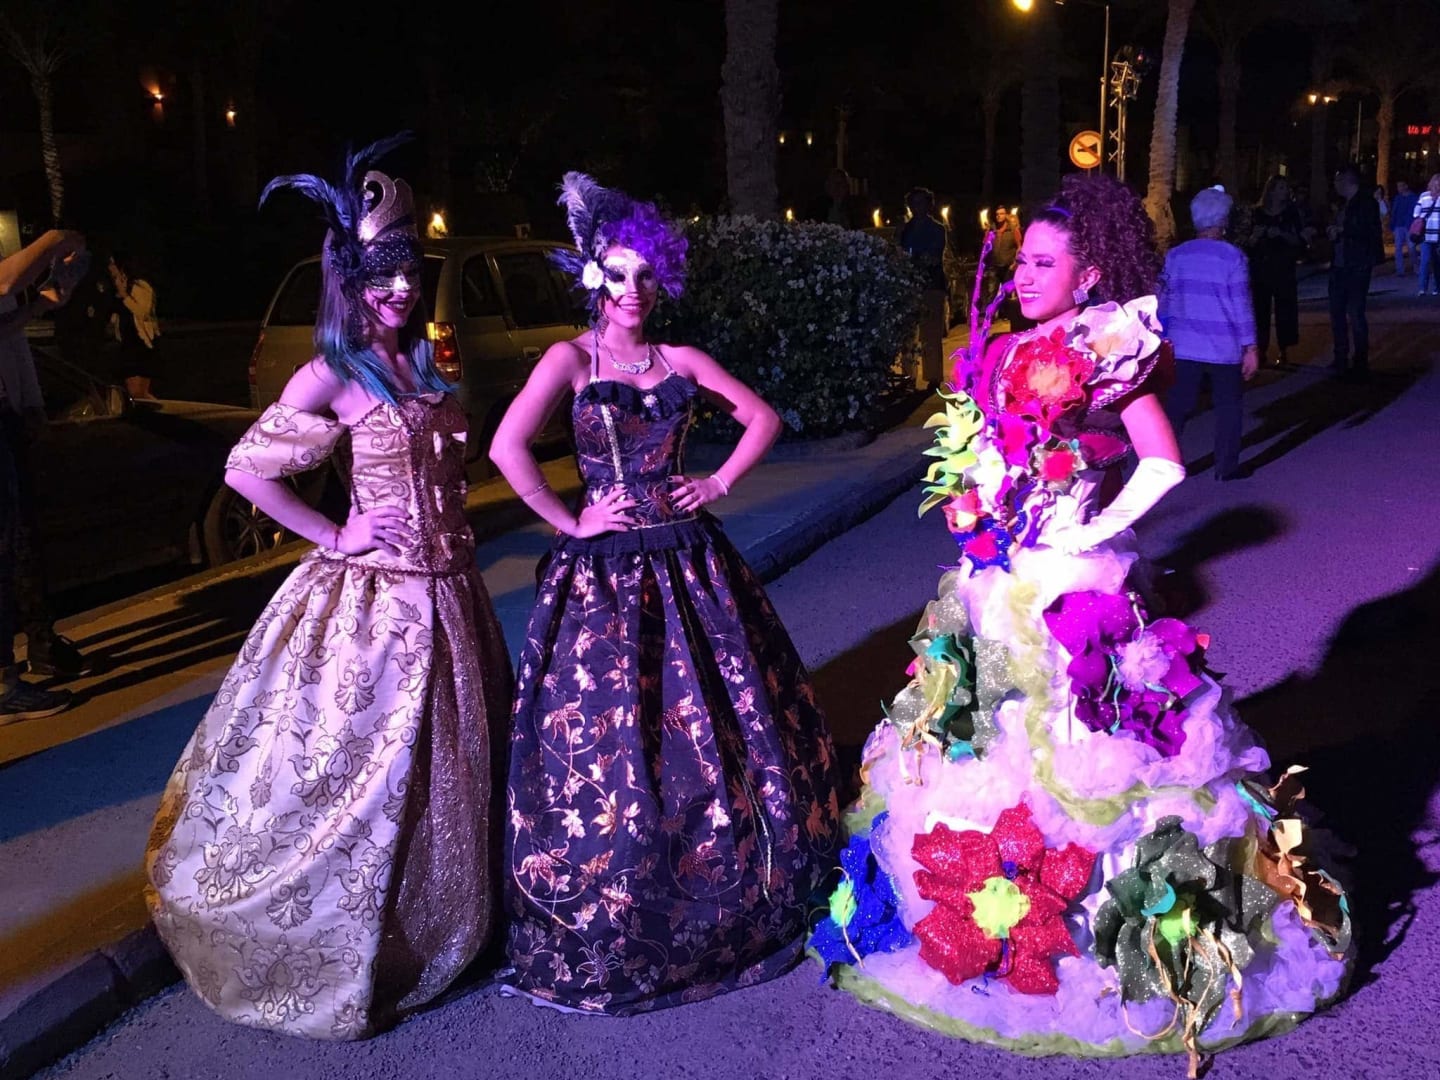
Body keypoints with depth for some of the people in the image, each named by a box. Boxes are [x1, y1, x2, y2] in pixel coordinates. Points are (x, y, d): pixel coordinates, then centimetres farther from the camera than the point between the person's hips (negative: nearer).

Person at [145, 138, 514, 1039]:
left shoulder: (426, 362, 9)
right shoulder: (332, 374, -11)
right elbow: (245, 469, -12)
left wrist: (453, 540, 9)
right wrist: (332, 537, -11)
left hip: (449, 591, 7)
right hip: (371, 597, -7)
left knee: (451, 766, 17)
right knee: (361, 773, 3)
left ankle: (434, 927, 37)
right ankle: (342, 955, 22)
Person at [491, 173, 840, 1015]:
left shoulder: (682, 361, 7)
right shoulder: (573, 358, -4)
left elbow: (764, 419, 15)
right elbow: (508, 448, -17)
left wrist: (719, 485, 4)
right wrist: (569, 521, -13)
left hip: (688, 561, 4)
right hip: (605, 572, -4)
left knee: (719, 724, 11)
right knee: (608, 737, 3)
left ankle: (735, 890, 32)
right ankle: (610, 921, 21)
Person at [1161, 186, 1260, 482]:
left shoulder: (1175, 255, 3)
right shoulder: (1232, 257, -8)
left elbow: (1164, 301, 8)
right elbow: (1241, 305, -8)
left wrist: (1164, 338, 18)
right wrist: (1250, 347, -4)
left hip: (1183, 347, 3)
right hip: (1223, 348, -3)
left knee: (1176, 406, 6)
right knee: (1227, 406, 11)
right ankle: (1226, 466, 15)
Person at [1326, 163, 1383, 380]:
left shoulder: (1366, 204, -8)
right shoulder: (1342, 205, 14)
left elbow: (1369, 233, -17)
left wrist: (1342, 230, -15)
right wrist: (1332, 232, 0)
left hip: (1358, 267, -8)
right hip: (1339, 266, 8)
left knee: (1355, 314, -7)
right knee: (1337, 314, 9)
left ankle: (1360, 363, 1)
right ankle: (1341, 360, 18)